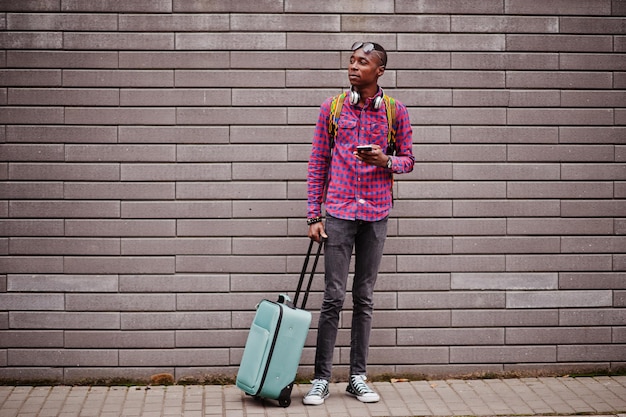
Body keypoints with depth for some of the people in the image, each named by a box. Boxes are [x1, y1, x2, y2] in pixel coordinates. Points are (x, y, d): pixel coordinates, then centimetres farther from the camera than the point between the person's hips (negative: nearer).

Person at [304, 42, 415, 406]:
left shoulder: (396, 111, 4)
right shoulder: (332, 108, 4)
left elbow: (408, 160, 10)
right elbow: (318, 164, 5)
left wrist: (385, 160, -13)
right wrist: (314, 215, 0)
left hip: (376, 214, 1)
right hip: (338, 212, -1)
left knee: (364, 298, 7)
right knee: (333, 297, -2)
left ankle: (358, 377, 16)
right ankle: (322, 379, 5)